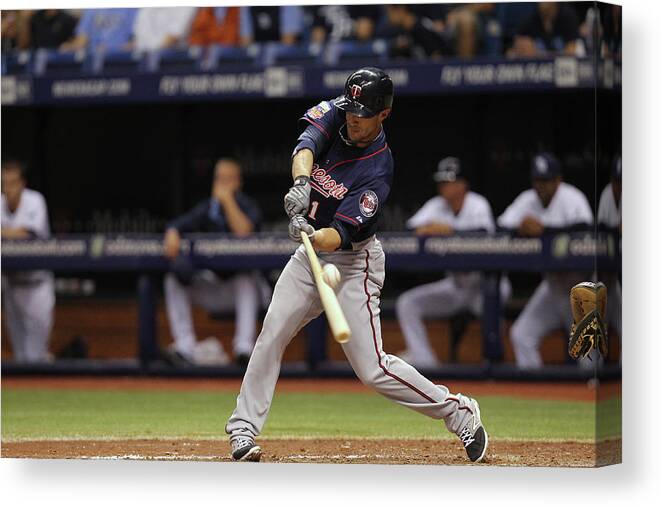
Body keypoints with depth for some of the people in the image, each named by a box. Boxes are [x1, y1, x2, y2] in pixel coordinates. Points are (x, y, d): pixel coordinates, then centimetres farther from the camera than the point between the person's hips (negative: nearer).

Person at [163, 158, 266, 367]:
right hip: (208, 291, 4)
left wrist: (228, 200, -26)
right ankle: (185, 347, -21)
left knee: (246, 278, -36)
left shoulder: (248, 207, -5)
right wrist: (172, 234, -31)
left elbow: (243, 232, -27)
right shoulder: (208, 208, 6)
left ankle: (244, 348, -40)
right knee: (173, 279, -16)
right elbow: (178, 225, -7)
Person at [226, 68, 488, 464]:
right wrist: (302, 183, -46)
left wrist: (315, 236, -52)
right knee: (271, 335, -4)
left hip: (352, 261, -6)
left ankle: (459, 412, 3)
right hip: (311, 254, 6)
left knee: (372, 368, -9)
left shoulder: (378, 171, -24)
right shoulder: (334, 114, -7)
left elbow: (341, 234, -31)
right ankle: (242, 432, 3)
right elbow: (306, 147, -26)